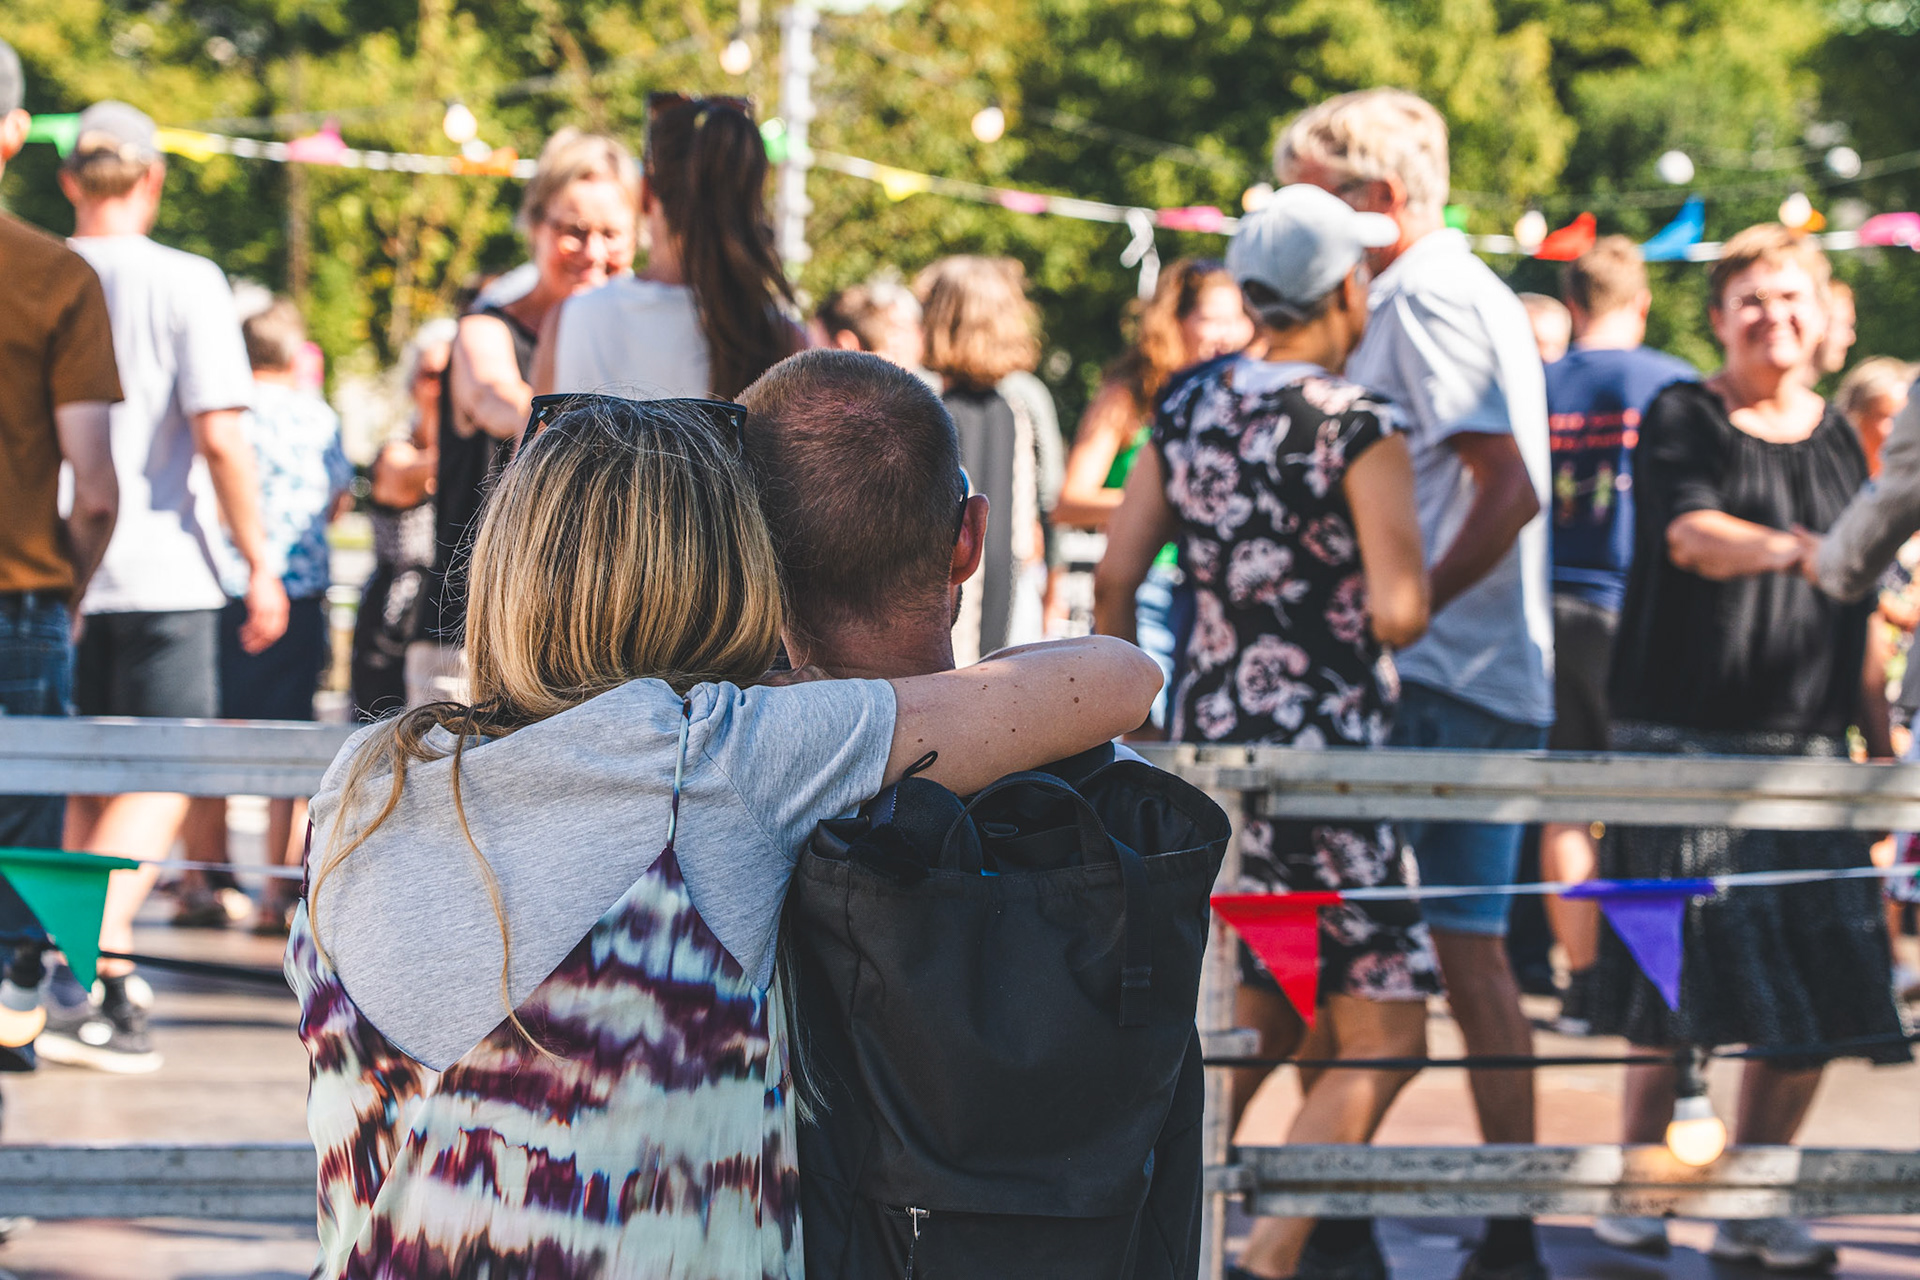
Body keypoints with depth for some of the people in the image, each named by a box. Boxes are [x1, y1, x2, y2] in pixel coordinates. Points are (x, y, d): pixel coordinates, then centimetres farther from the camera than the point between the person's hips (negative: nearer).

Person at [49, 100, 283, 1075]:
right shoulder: (185, 283, -7)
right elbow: (219, 436, -13)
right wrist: (260, 564, -5)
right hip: (159, 569, -4)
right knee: (161, 784, -1)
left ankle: (109, 992, 20)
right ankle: (84, 977, -19)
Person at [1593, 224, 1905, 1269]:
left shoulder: (1836, 439, 16)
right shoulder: (1682, 420, 0)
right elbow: (1694, 536, -18)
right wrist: (1799, 550, -34)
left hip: (1806, 750, 5)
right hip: (1685, 740, -5)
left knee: (1818, 997, -2)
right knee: (1682, 985, -8)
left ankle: (1750, 1206, 9)